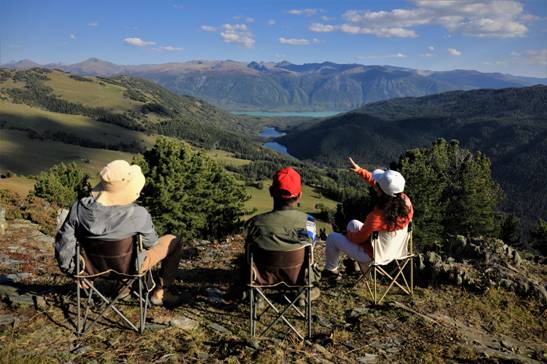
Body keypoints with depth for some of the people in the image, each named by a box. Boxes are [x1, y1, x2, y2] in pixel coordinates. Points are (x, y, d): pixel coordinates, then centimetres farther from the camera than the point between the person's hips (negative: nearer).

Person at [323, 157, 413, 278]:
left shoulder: (376, 217, -41)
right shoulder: (405, 201, -23)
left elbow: (359, 238, -21)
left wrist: (348, 234, -1)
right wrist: (359, 170, -2)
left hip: (372, 255, -6)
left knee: (332, 237, 14)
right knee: (353, 223, 27)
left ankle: (331, 270, 36)